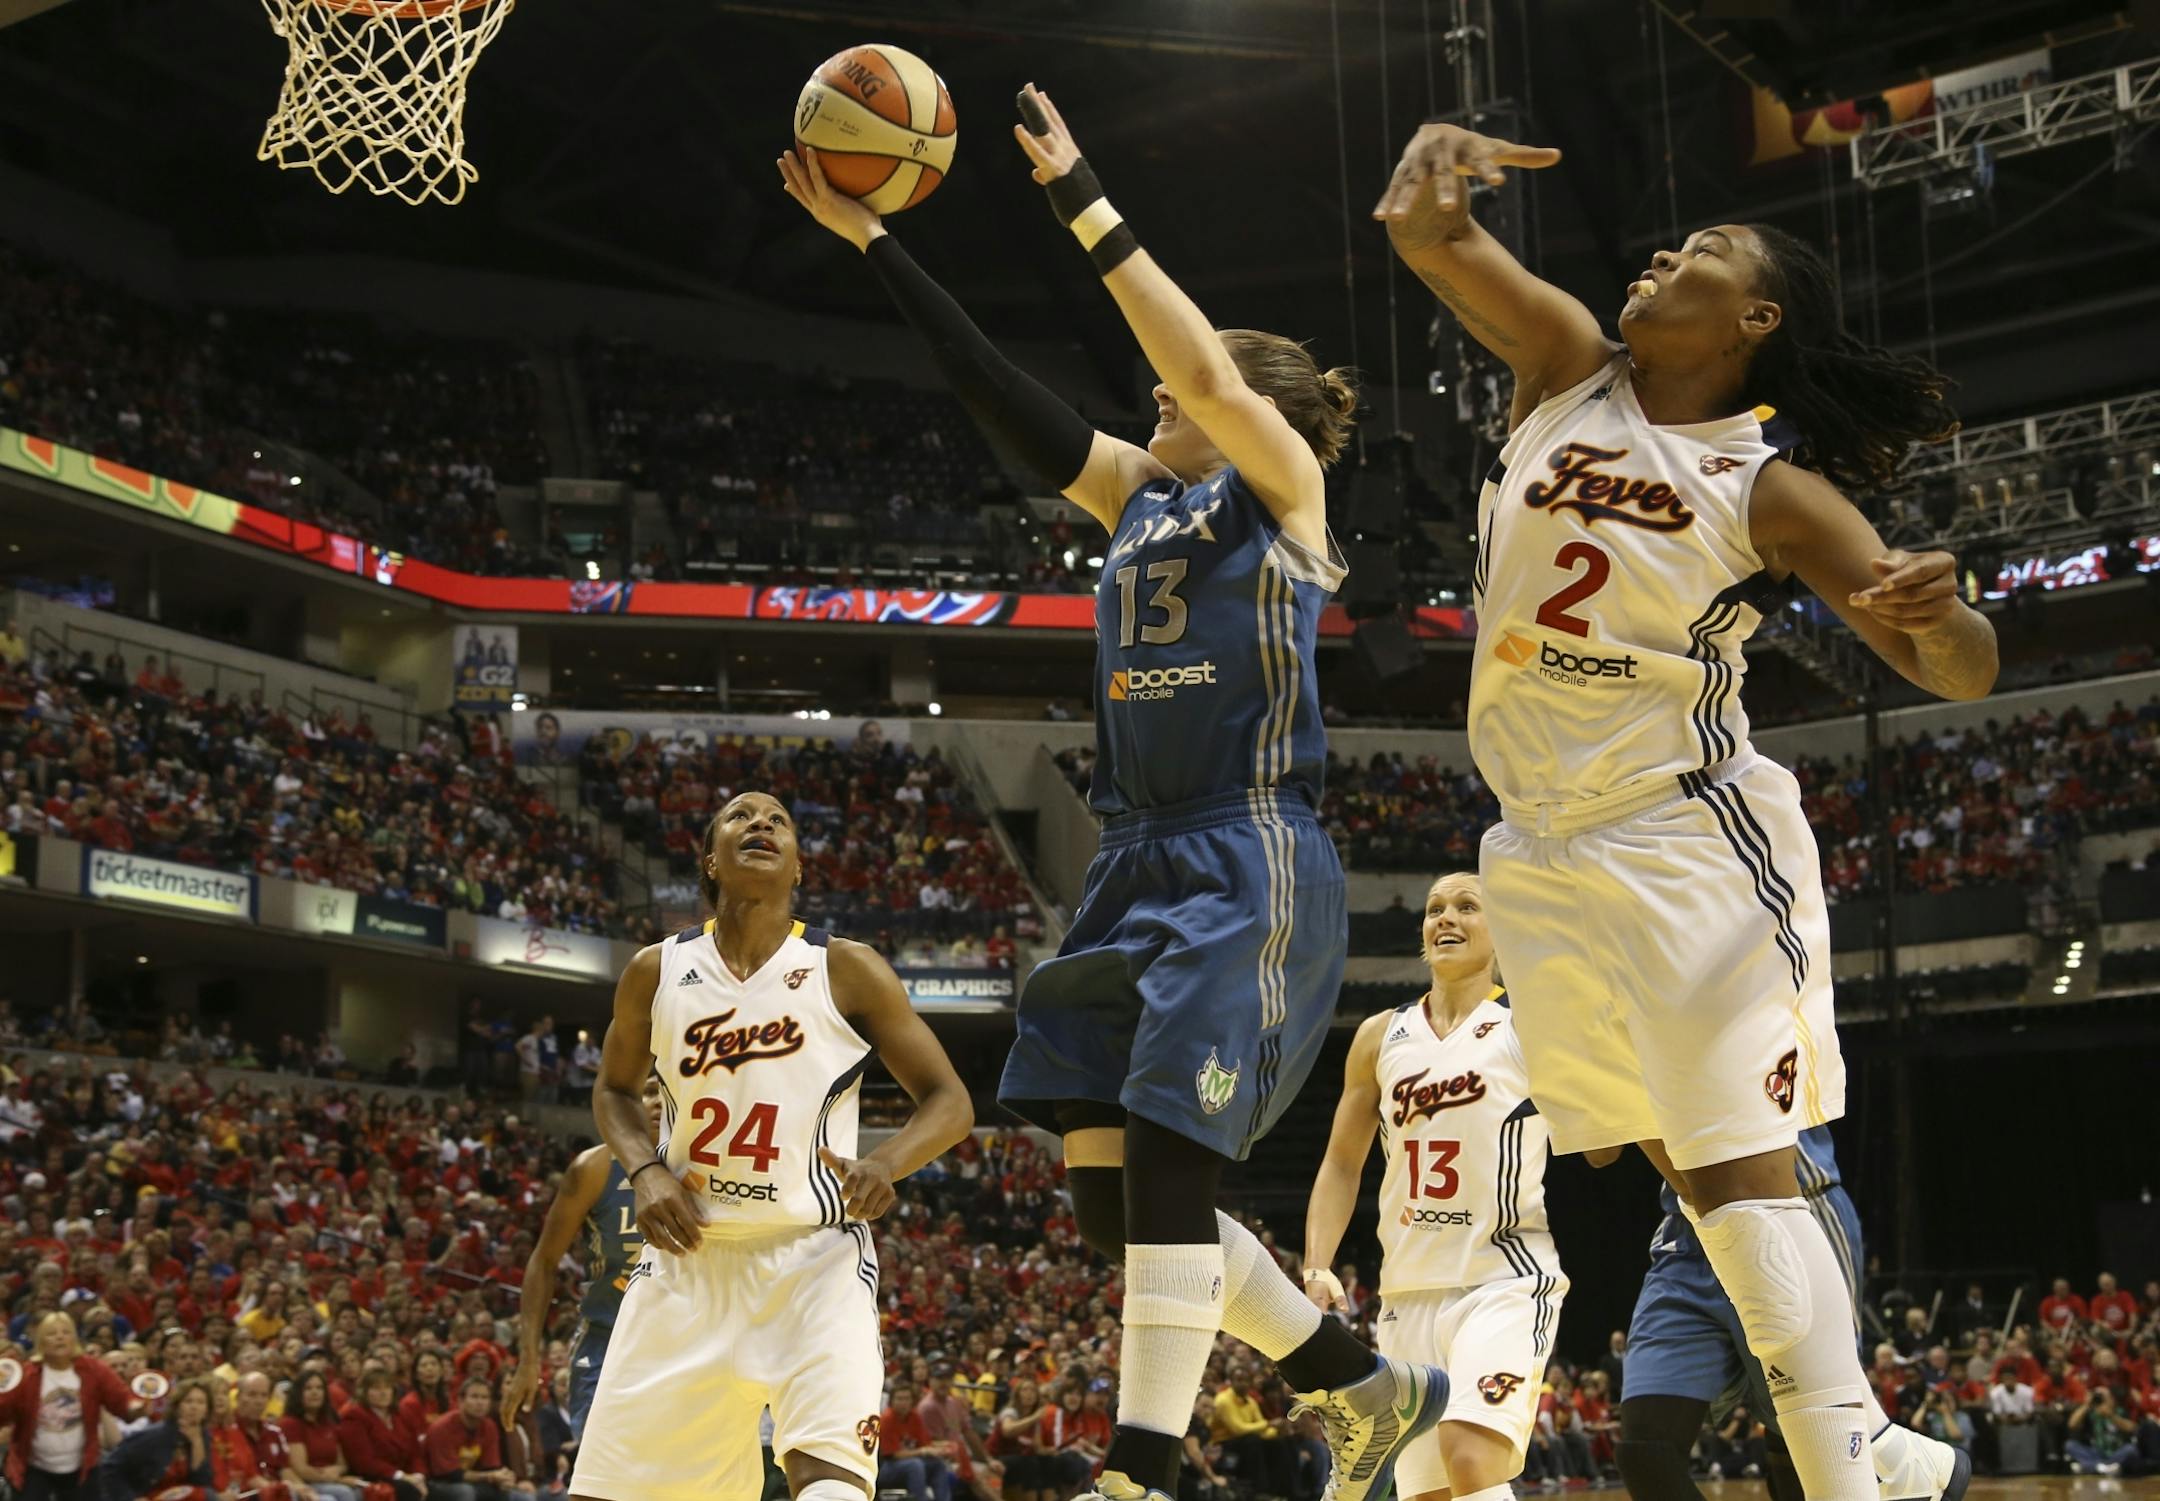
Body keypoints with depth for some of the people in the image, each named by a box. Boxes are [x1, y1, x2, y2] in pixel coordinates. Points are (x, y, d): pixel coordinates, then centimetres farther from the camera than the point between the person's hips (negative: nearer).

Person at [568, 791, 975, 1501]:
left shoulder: (848, 972, -5)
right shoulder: (656, 972, 2)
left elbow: (950, 1101, -1)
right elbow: (614, 1090, 19)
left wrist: (888, 1161, -22)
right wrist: (645, 1170, -2)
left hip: (815, 1256, -3)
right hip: (688, 1255, 3)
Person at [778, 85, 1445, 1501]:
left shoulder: (1282, 483, 1)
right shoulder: (1136, 495, 18)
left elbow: (1211, 377, -18)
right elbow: (993, 384, 14)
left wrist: (1085, 203, -17)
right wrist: (869, 237, 10)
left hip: (1251, 863, -8)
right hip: (1142, 865, 8)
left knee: (1162, 1163, -15)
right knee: (1107, 1194, 4)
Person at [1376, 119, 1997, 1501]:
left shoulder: (1773, 486, -6)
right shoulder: (1571, 364, 7)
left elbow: (1962, 673, -10)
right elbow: (1426, 240, -2)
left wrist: (1935, 610, -33)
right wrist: (1436, 159, -25)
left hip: (1686, 833, -6)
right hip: (1545, 844, 6)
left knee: (1740, 1167, -12)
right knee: (1683, 1166, 10)